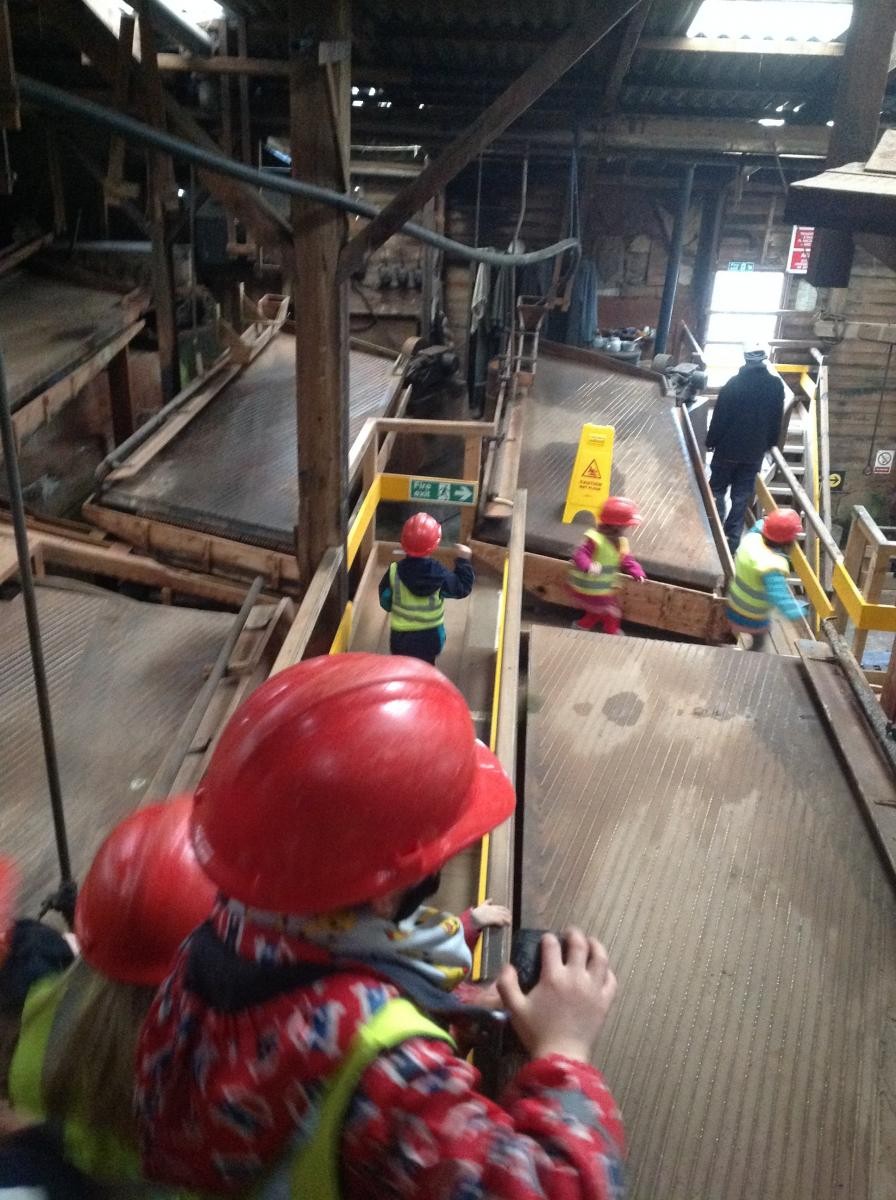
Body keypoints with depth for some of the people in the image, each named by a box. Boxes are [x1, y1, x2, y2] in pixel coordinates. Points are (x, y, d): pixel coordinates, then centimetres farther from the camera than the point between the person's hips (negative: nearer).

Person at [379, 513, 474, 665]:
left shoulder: (394, 572, -19)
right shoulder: (440, 574, -20)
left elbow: (385, 601, -6)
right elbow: (462, 588, -3)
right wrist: (463, 561, 5)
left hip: (401, 637, 0)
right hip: (430, 637, 0)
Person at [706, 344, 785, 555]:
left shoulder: (735, 383, -12)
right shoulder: (776, 385, 1)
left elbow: (720, 416, -10)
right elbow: (777, 420, 8)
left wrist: (711, 441, -1)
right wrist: (770, 444, 19)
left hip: (729, 447, -3)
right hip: (755, 451, 3)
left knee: (717, 489, 11)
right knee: (741, 496, 8)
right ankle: (732, 539, 7)